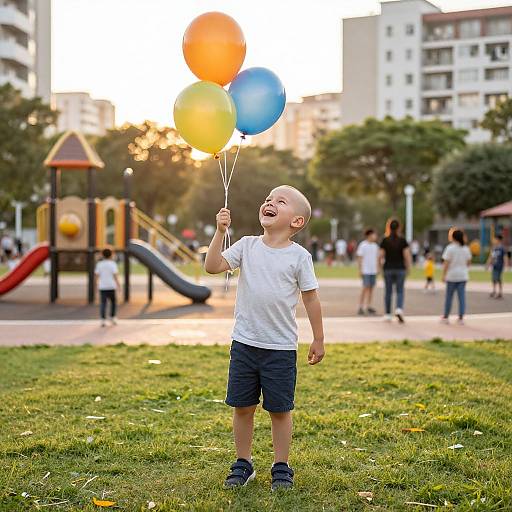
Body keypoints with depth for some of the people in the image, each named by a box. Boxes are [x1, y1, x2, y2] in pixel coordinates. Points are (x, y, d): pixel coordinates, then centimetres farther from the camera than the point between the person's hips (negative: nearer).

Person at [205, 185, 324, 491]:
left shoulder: (299, 256, -5)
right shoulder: (247, 246, 1)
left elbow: (311, 298, 0)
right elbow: (213, 267, -8)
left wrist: (319, 340, 2)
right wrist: (221, 232, -17)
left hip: (281, 348, -2)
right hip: (244, 343, 3)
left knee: (280, 409, 7)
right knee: (242, 406, 10)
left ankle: (282, 468, 22)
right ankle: (243, 464, 25)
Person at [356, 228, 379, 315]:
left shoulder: (375, 246, 13)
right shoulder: (362, 245, -7)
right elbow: (359, 258, -8)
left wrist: (377, 269, 14)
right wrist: (360, 270, -12)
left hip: (373, 271, 6)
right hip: (365, 271, -6)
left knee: (371, 288, 7)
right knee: (365, 288, -9)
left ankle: (369, 307, 13)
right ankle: (361, 307, -5)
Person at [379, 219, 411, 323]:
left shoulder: (385, 240, -2)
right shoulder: (402, 240, -5)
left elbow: (381, 256, -2)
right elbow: (407, 256, -8)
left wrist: (381, 266, 13)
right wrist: (408, 268, 2)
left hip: (388, 268, 1)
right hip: (400, 269, -1)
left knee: (388, 292, 10)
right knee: (400, 291, 5)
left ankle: (387, 314, 14)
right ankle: (399, 309, -19)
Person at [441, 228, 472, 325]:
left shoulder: (450, 248, -10)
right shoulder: (466, 248, 4)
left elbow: (446, 263, -12)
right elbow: (468, 262, 11)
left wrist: (444, 275, -7)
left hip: (452, 276, -4)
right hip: (463, 275, 4)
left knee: (449, 296, 7)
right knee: (462, 296, 5)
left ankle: (446, 317, 15)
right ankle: (461, 318, 4)